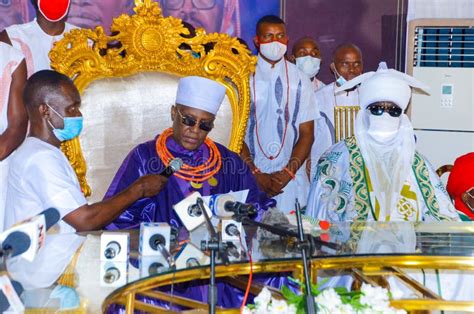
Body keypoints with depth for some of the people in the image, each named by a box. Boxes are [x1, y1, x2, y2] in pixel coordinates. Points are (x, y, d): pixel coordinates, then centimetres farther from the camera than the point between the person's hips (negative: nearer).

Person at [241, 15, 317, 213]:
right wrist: (256, 174, -8)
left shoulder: (299, 80, 5)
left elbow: (306, 133, 5)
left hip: (291, 179, 1)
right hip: (250, 177, -1)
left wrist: (287, 172, -7)